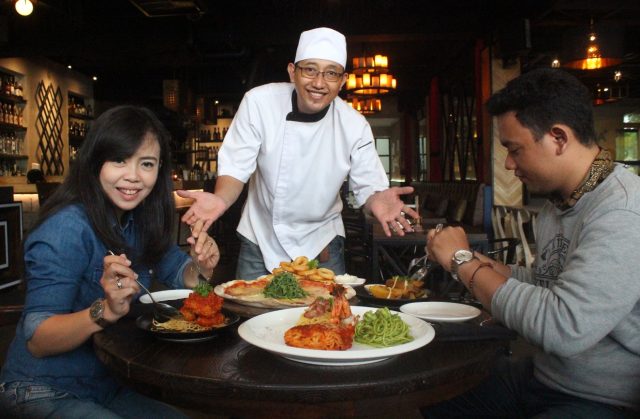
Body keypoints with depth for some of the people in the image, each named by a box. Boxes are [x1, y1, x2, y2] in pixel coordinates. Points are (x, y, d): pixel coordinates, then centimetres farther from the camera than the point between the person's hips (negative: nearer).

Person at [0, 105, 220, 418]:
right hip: (43, 393, -7)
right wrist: (106, 310, -42)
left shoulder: (140, 222, -1)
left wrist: (201, 265, -16)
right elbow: (36, 340, -25)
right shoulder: (68, 228, -23)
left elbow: (181, 278, 7)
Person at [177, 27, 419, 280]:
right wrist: (221, 199, -36)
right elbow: (235, 168, -14)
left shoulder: (355, 125, -14)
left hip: (321, 243, 1)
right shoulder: (258, 102, -17)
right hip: (260, 240, 0)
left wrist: (376, 201, -35)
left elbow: (368, 186, -10)